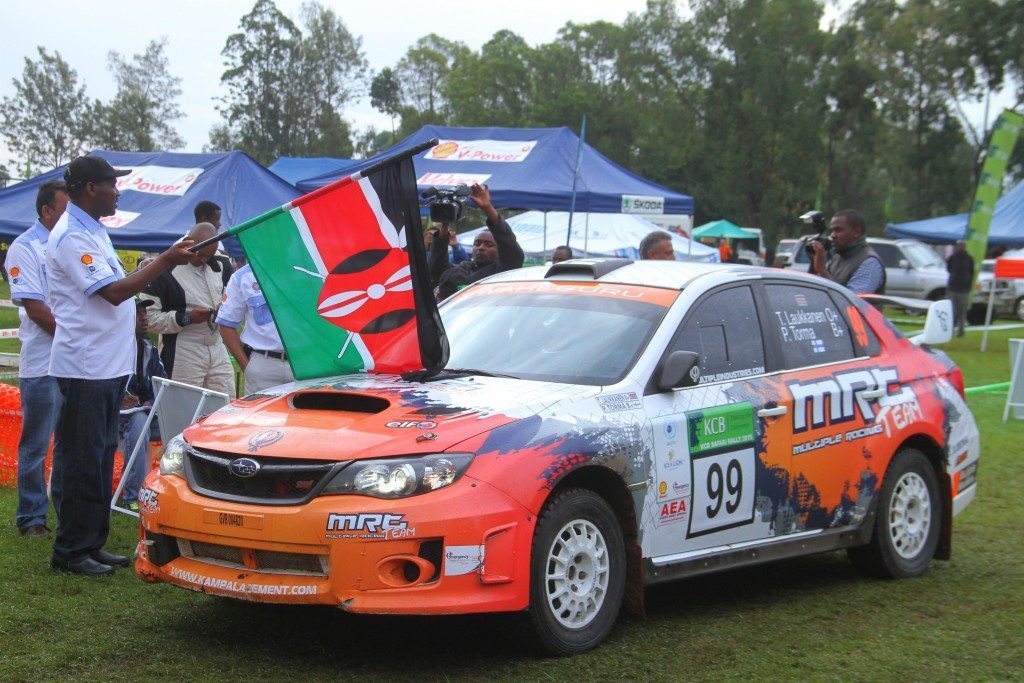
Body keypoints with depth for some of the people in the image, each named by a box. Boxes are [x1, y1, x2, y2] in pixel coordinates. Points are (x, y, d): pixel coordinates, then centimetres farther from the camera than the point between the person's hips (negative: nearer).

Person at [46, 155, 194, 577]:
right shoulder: (71, 237, -15)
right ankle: (70, 552, 2)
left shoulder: (93, 230, 17)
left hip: (109, 365, 10)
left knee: (101, 458, 14)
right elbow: (113, 292, -21)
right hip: (84, 366, -10)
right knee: (80, 461, -4)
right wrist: (165, 261, -19)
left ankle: (92, 544, 21)